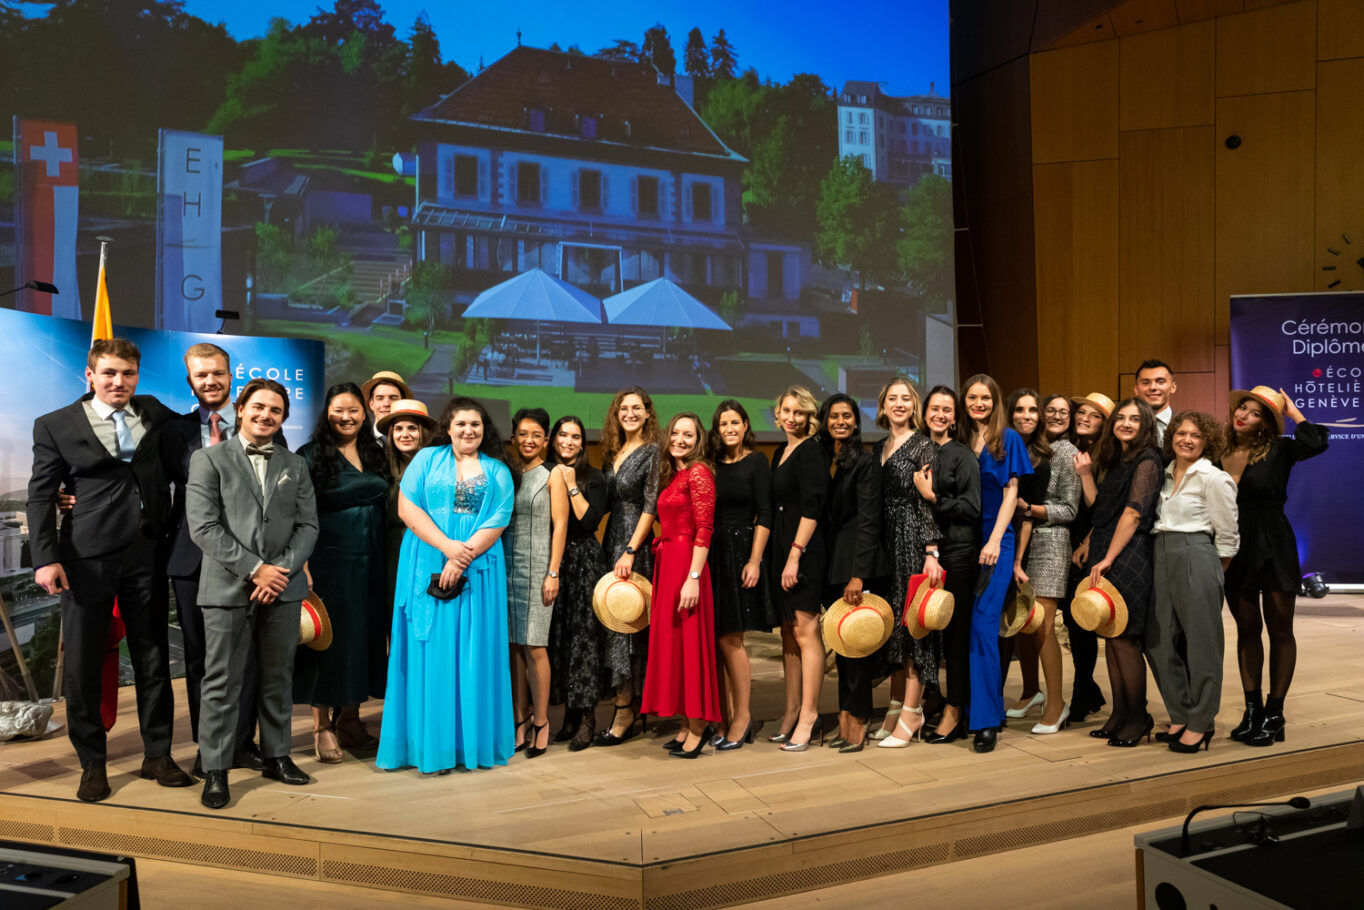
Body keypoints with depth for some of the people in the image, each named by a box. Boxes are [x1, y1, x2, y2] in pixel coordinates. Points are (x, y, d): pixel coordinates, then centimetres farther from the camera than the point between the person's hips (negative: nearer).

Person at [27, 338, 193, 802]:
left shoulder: (154, 412, 9)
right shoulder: (55, 425, 1)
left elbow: (181, 468, 10)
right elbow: (41, 495, -2)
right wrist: (45, 558, -9)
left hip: (147, 553, 3)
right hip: (88, 557, -2)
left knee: (152, 656, 10)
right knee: (82, 664, 5)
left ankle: (157, 755, 23)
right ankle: (92, 764, 21)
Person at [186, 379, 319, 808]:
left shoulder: (295, 465, 13)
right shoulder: (209, 460, 2)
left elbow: (308, 526, 7)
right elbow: (203, 527, -7)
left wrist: (282, 570, -9)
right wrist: (254, 569, -13)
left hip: (283, 589, 3)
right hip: (228, 590, -3)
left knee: (278, 679, 11)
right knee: (222, 684, 1)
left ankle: (276, 756, 24)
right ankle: (215, 770, 11)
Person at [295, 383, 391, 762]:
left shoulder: (376, 455, 10)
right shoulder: (311, 456, -4)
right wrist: (303, 568, -17)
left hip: (370, 564, 5)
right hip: (329, 561, -5)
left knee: (363, 638, 10)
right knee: (329, 638, 1)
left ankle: (350, 720, 24)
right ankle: (322, 727, 13)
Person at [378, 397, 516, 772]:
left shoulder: (498, 472, 9)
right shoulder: (427, 459, 9)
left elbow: (497, 523, 0)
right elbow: (407, 507, -2)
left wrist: (462, 560, -13)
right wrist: (447, 546, -12)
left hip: (477, 573, 1)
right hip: (428, 571, 0)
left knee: (473, 654, 2)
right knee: (431, 654, 1)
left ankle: (473, 743, 11)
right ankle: (431, 746, 8)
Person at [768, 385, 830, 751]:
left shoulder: (811, 452, -8)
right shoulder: (780, 453, 17)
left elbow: (811, 509, -16)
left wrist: (795, 554, -20)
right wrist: (777, 553, 14)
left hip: (804, 549, -9)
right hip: (780, 546, 9)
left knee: (805, 630, -5)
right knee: (788, 631, 11)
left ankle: (809, 714, 1)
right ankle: (792, 709, 19)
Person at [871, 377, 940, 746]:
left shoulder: (924, 446, -5)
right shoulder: (881, 448, 14)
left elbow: (929, 504, -11)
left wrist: (932, 552, -17)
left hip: (914, 540, -7)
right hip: (886, 542, 7)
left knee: (913, 622, -3)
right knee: (893, 622, 10)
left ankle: (912, 712, 4)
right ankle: (896, 706, 18)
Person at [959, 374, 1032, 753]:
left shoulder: (1008, 440, 3)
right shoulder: (958, 440, 12)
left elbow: (1011, 493, -3)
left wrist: (995, 540, -13)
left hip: (994, 542, -4)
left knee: (983, 624, -11)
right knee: (964, 626, 5)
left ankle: (986, 720, -6)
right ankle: (977, 708, 19)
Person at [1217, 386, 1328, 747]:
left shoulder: (1278, 451, -7)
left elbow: (1316, 442, -27)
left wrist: (1291, 409, -13)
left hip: (1273, 547, -3)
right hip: (1234, 550, 3)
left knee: (1279, 629, 6)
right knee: (1247, 628, 10)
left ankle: (1274, 715, 14)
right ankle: (1252, 710, 19)